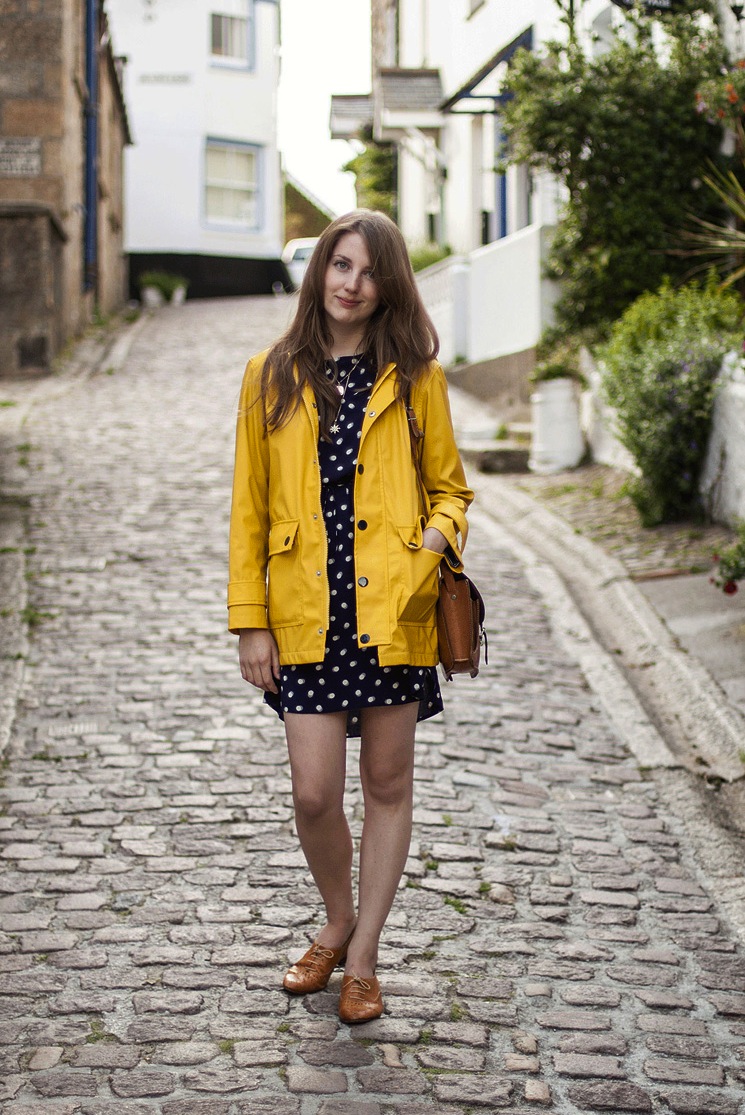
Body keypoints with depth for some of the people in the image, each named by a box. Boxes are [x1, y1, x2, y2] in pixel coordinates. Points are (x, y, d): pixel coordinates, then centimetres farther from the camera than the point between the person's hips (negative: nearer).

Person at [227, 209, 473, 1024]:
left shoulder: (414, 376, 3)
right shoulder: (271, 376, 5)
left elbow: (449, 486, 11)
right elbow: (249, 508, 5)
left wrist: (439, 534, -12)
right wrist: (250, 621, 0)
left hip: (393, 611, 0)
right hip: (307, 615, 0)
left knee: (388, 786, 7)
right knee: (314, 793, -2)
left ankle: (362, 959, 23)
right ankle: (338, 925, 27)